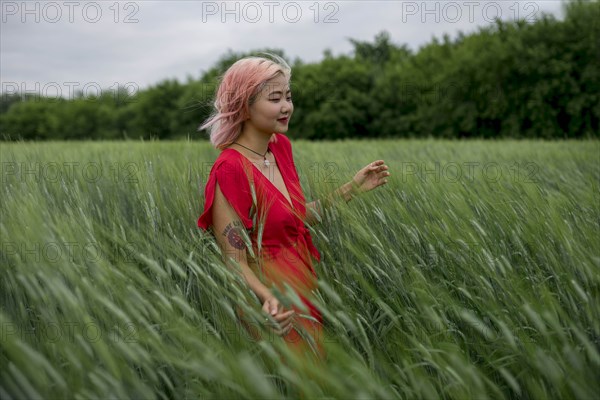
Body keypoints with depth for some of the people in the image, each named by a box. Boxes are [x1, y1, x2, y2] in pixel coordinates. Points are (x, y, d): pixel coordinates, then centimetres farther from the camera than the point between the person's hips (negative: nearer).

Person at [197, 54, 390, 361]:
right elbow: (235, 262, -21)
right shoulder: (230, 170, -24)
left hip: (303, 294, 8)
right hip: (279, 313, -8)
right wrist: (267, 299, -40)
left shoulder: (280, 146, 0)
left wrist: (353, 188, 6)